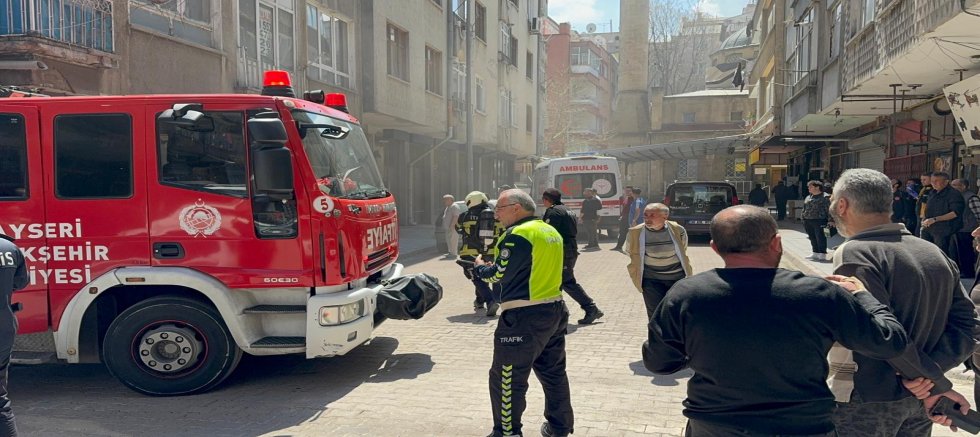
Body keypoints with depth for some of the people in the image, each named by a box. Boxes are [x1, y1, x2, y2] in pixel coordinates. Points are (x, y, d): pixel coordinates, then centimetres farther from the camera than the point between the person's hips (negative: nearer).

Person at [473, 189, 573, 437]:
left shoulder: (518, 234, -15)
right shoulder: (551, 231, 11)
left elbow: (499, 274, -12)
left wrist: (480, 268, 8)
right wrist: (494, 265, 19)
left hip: (524, 318, -9)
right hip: (555, 311, 9)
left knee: (507, 379, 1)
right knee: (554, 372, 19)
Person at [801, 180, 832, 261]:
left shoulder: (825, 197, -5)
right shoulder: (808, 197, 17)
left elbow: (828, 209, -9)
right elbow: (804, 209, 23)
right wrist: (803, 218, 17)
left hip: (819, 221, -7)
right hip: (808, 221, 8)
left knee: (820, 237, -5)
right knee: (812, 238, 11)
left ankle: (822, 254, 0)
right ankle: (815, 253, 21)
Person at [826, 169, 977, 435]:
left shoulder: (854, 254, -17)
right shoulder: (934, 252, 5)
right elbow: (967, 323, 1)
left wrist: (937, 383, -12)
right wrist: (932, 376, -10)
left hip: (867, 402, -6)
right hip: (917, 402, 7)